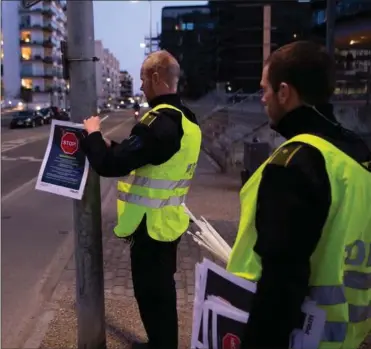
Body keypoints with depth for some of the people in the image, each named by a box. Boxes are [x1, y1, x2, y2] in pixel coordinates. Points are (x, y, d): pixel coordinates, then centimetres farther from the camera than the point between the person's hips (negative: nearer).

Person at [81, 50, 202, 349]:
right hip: (167, 219, 10)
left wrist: (93, 134, -9)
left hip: (151, 224, -10)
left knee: (151, 294, 7)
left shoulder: (160, 121, -25)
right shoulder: (185, 119, 7)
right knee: (161, 290, 23)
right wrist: (113, 145, 11)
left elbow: (110, 165, -27)